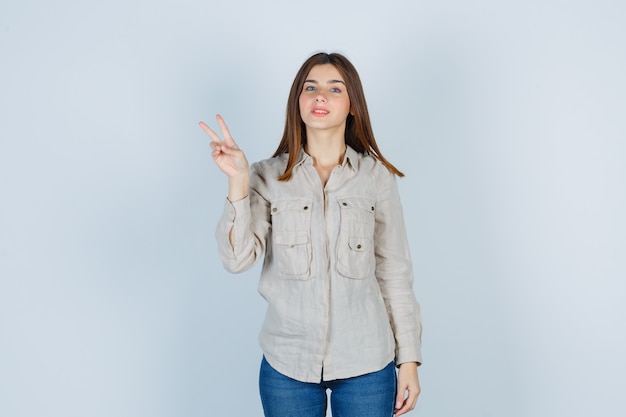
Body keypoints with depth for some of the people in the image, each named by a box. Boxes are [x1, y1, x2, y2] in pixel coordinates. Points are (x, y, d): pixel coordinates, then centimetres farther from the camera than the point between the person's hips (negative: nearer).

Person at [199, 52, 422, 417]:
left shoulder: (377, 177, -2)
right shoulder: (269, 176, -1)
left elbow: (395, 272, 1)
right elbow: (238, 258, -10)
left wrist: (409, 359, 2)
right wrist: (238, 181, -20)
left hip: (365, 363, 0)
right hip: (286, 363, 1)